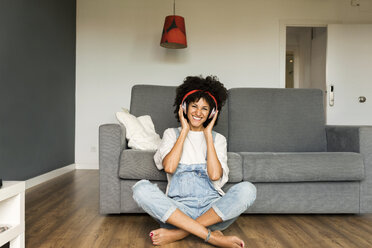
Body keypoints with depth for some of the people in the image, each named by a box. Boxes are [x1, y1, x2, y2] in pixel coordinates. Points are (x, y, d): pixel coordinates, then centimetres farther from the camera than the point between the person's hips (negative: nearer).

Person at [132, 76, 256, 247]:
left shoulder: (218, 139, 14)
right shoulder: (172, 134, 13)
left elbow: (215, 175, -6)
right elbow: (169, 167, -8)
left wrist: (208, 134, 0)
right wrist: (184, 131, 0)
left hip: (212, 209, 1)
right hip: (179, 209, -1)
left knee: (247, 189, -27)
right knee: (141, 189, -28)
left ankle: (178, 233, -22)